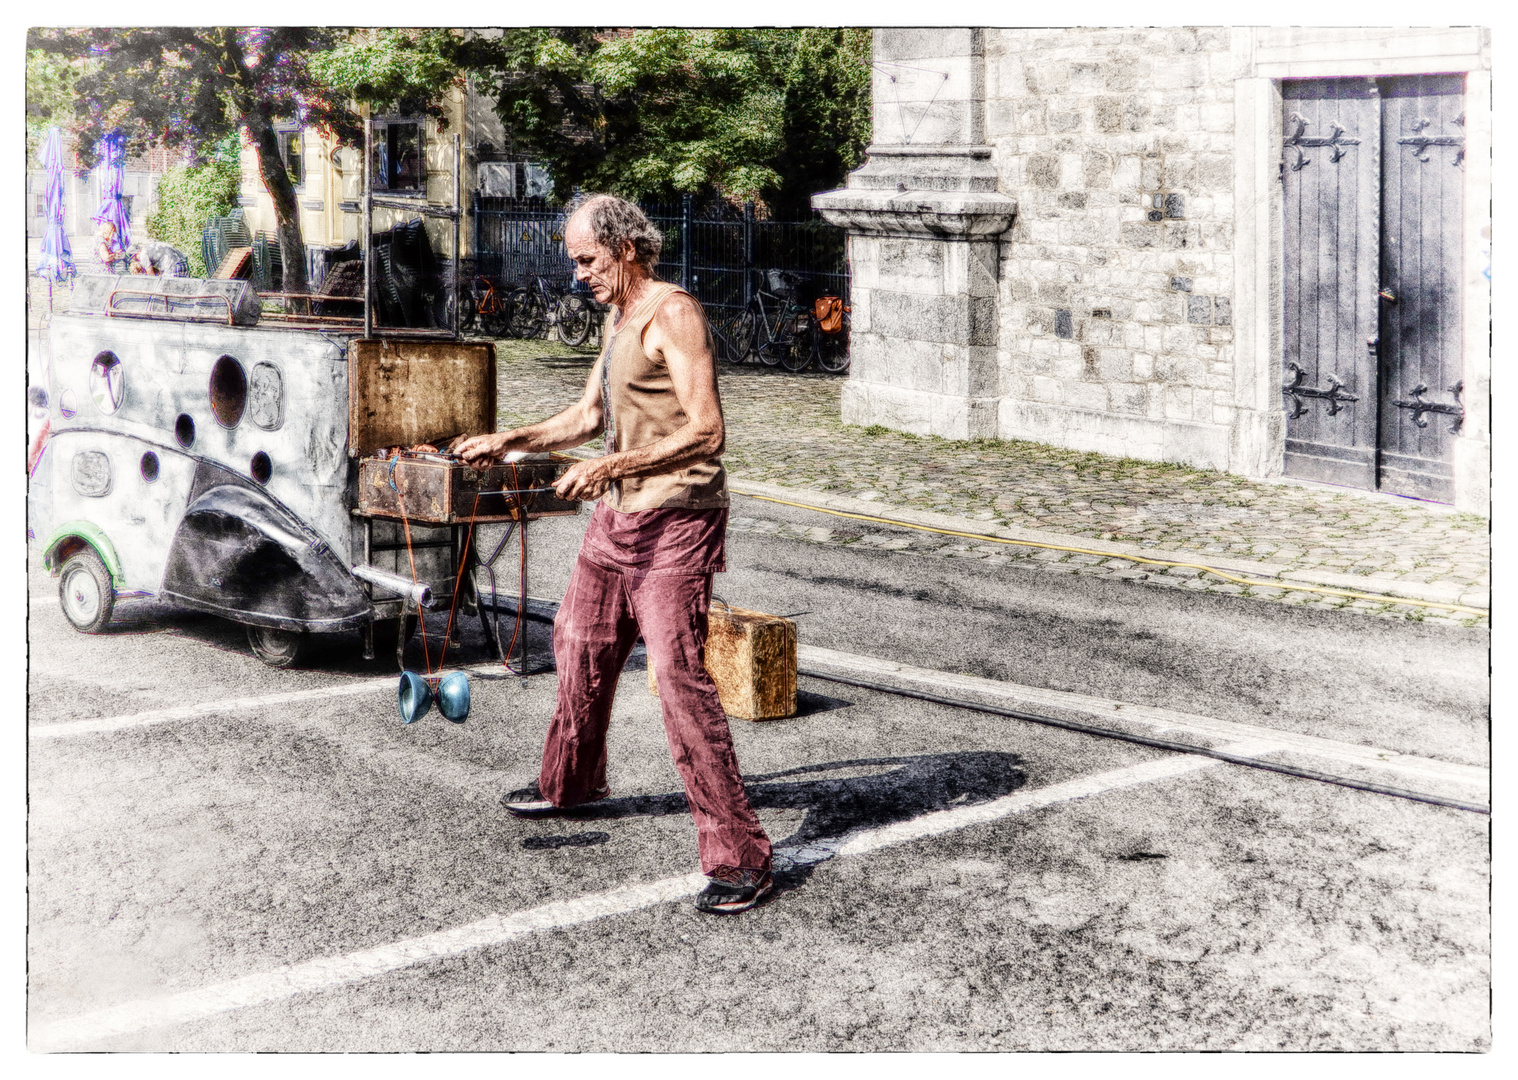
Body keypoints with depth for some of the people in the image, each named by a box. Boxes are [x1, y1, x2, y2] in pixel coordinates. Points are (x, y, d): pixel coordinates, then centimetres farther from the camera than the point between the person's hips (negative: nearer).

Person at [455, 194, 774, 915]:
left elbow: (707, 431, -22)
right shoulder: (619, 319, 16)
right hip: (618, 515, 10)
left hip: (675, 522, -10)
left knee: (679, 678, -15)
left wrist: (611, 467, -26)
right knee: (580, 646, 22)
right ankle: (569, 782, 46)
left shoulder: (673, 314, -14)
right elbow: (587, 416, 24)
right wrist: (511, 441, 13)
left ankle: (738, 857, -12)